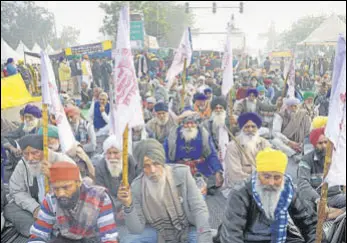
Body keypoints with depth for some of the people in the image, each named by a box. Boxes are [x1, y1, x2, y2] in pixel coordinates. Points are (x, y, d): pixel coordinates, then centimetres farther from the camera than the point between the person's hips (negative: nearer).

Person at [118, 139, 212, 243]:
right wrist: (128, 206, -31)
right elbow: (137, 229, -14)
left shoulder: (181, 173, -20)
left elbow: (199, 208, -17)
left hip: (187, 228, -1)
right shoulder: (137, 187, -15)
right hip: (158, 231, 2)